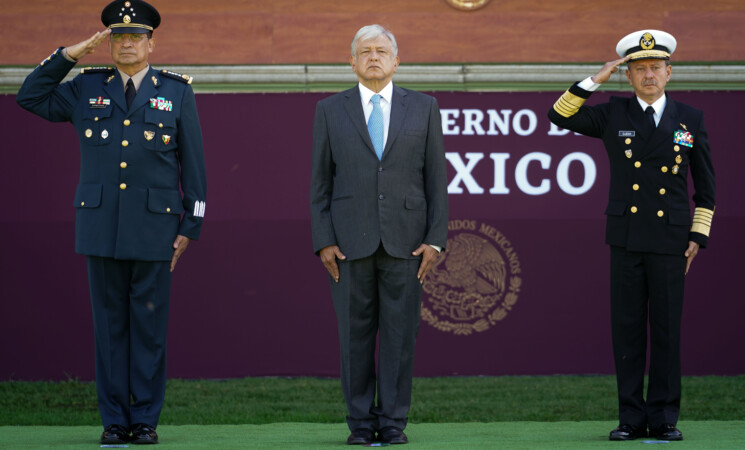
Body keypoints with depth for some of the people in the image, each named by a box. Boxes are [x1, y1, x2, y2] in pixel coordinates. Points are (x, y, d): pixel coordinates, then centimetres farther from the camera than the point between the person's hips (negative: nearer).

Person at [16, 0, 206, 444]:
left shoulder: (177, 92, 3)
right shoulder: (88, 89, 9)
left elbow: (194, 165, 3)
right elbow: (30, 97, 12)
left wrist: (191, 226, -2)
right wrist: (68, 55, 1)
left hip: (154, 228, -2)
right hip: (102, 225, 2)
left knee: (149, 324, 1)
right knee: (110, 323, 4)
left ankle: (146, 420, 8)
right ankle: (114, 420, 8)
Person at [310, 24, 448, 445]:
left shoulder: (423, 108, 8)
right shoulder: (331, 110, 8)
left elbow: (436, 178, 5)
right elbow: (320, 181, 6)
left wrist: (436, 238, -3)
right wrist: (324, 241, -3)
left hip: (405, 238, 0)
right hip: (351, 240, 0)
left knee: (400, 332, 0)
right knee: (355, 333, 2)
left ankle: (393, 422, 6)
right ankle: (361, 422, 9)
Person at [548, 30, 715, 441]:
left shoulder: (690, 120, 6)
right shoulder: (613, 115, 6)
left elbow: (705, 186, 9)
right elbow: (560, 116, 2)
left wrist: (698, 237, 2)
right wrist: (596, 79, -4)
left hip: (670, 241, -1)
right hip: (626, 239, 1)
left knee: (666, 330, 1)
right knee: (627, 329, 1)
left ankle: (664, 419, 7)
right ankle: (631, 418, 7)